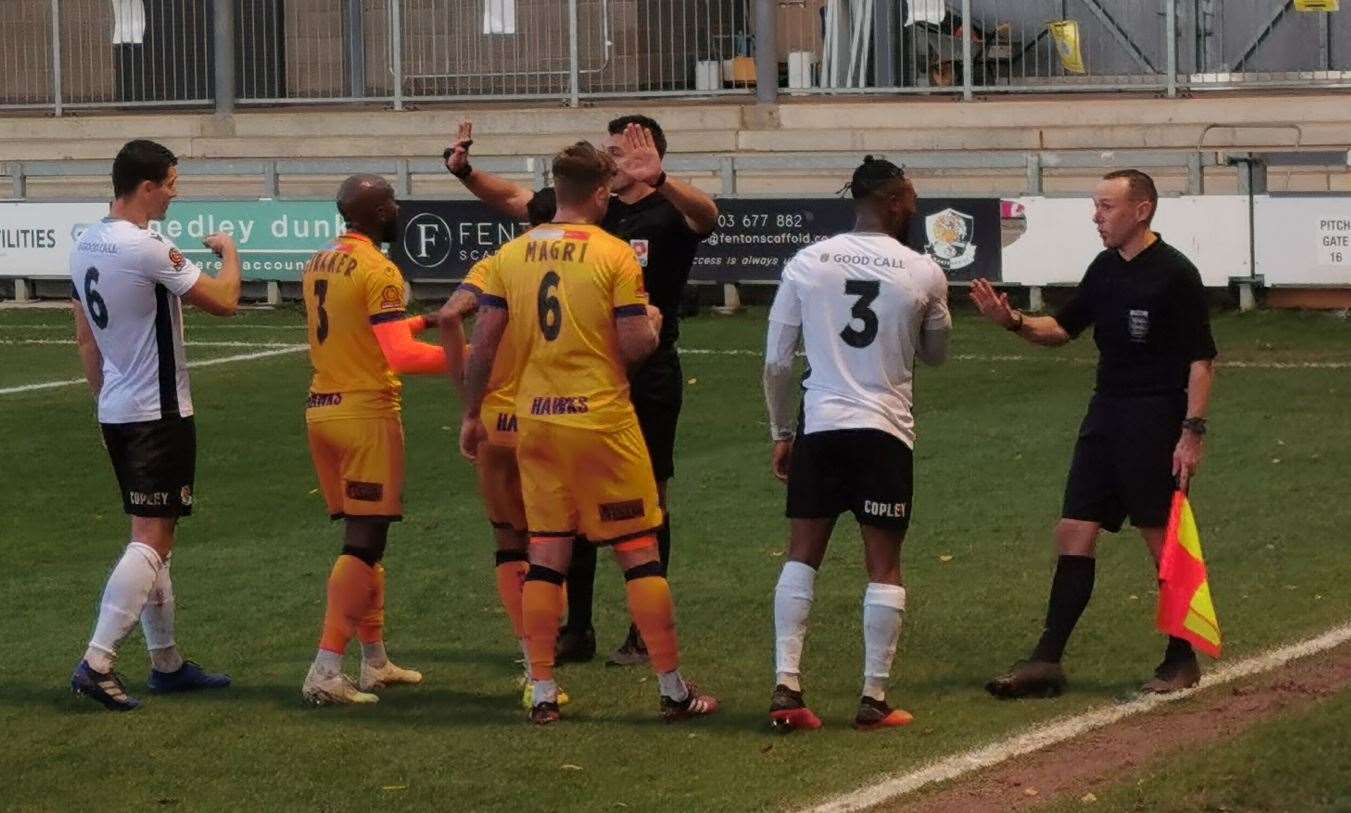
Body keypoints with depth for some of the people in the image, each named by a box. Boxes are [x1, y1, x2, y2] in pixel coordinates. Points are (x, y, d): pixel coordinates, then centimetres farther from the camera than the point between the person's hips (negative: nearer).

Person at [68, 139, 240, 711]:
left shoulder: (85, 247, 8)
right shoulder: (148, 249, -19)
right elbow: (224, 302, -13)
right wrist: (229, 254, 6)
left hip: (116, 410, 9)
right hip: (158, 412, -9)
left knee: (156, 537, 15)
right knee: (151, 538, -8)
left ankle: (167, 662, 20)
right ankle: (97, 663, -16)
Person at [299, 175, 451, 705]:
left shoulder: (318, 264, 12)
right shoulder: (378, 271, -14)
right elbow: (401, 356, -21)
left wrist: (423, 322, 25)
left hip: (322, 407, 8)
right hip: (367, 412, -8)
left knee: (363, 537, 17)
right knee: (364, 542, -5)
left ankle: (375, 662, 22)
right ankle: (326, 671, -11)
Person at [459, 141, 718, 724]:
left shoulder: (510, 256, 4)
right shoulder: (615, 256, -9)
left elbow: (483, 344, 4)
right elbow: (636, 345, -11)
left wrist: (471, 414, 14)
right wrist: (653, 323, 11)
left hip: (536, 421, 4)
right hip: (603, 421, -4)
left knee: (546, 555, 9)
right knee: (639, 551, 4)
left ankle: (542, 693, 8)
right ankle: (674, 691, 7)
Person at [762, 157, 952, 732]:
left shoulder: (806, 263, 1)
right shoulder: (924, 274, -3)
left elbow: (777, 362, 5)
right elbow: (935, 354, 14)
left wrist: (780, 433, 15)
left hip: (819, 426, 2)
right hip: (886, 431, -2)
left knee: (802, 556, 10)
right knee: (883, 567, 6)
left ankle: (786, 686, 1)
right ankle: (874, 699, 5)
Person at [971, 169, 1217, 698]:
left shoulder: (1175, 274, -12)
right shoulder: (1105, 269, 11)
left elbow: (1201, 359, -12)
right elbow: (1063, 328, 21)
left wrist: (1193, 432, -19)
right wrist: (1013, 322, 3)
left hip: (1157, 423, -8)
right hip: (1106, 416, 8)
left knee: (1164, 541, -1)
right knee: (1074, 534, 5)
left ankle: (1182, 660, 12)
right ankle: (1047, 661, 7)